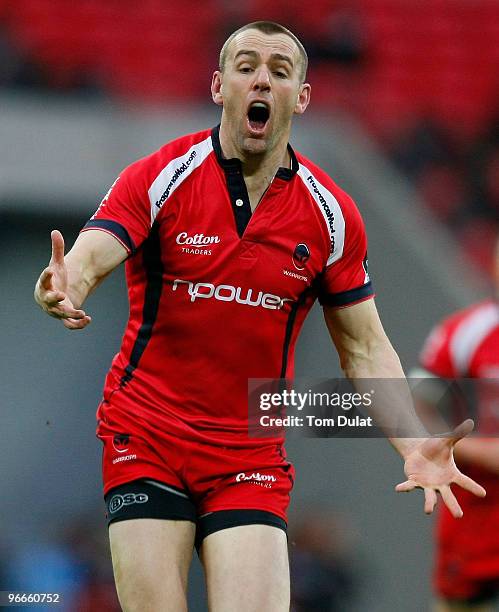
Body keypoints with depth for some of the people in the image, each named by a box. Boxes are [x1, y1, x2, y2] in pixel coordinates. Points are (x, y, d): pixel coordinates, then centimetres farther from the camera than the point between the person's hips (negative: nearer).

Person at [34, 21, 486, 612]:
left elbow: (365, 347, 7)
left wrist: (413, 446, -8)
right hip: (145, 442, -1)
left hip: (252, 458, 2)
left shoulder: (331, 214, 1)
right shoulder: (158, 178, -5)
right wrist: (59, 290, -43)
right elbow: (85, 260, -18)